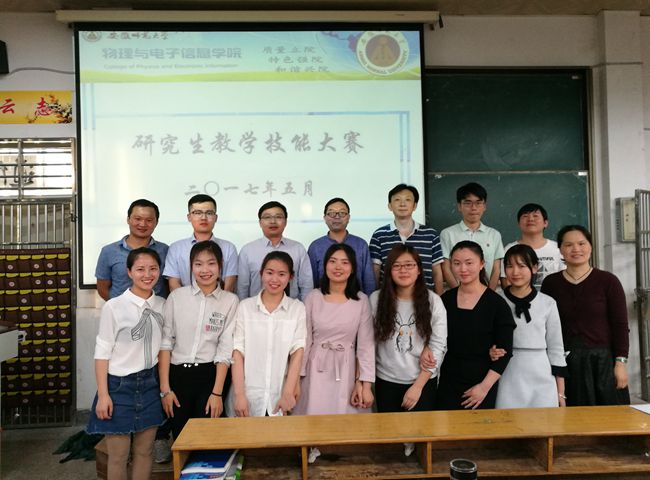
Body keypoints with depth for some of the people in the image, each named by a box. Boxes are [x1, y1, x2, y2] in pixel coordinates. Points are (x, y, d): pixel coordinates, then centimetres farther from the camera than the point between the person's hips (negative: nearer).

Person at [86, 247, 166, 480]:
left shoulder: (162, 305, 0)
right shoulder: (114, 307, -12)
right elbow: (102, 352, -9)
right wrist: (103, 394, -11)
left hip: (150, 384, 4)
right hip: (120, 385, -3)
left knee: (144, 452, 13)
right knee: (118, 455, 7)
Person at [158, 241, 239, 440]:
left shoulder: (230, 301, -3)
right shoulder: (176, 296, 0)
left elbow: (226, 349, -4)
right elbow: (165, 343, 1)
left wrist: (217, 393, -8)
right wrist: (165, 388, -2)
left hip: (210, 375, -1)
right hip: (177, 374, 1)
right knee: (180, 437, 10)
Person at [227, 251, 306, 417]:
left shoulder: (298, 308, 1)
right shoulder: (245, 306, 0)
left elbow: (297, 352, -5)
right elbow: (238, 352, -3)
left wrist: (288, 393, -12)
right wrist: (239, 395, -10)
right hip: (248, 397, 0)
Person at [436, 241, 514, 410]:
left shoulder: (497, 304, -8)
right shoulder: (445, 300, 1)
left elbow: (505, 352, -8)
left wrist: (485, 386, -12)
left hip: (482, 386, -2)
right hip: (448, 383, 3)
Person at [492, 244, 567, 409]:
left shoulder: (547, 303, 2)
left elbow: (556, 349, 6)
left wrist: (561, 393, 5)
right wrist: (491, 353, -14)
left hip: (541, 381, 1)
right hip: (507, 381, 0)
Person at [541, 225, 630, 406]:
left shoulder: (608, 281, -3)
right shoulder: (550, 283, 2)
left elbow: (621, 325, -3)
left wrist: (621, 363, -8)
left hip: (603, 360, -1)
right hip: (565, 363, 1)